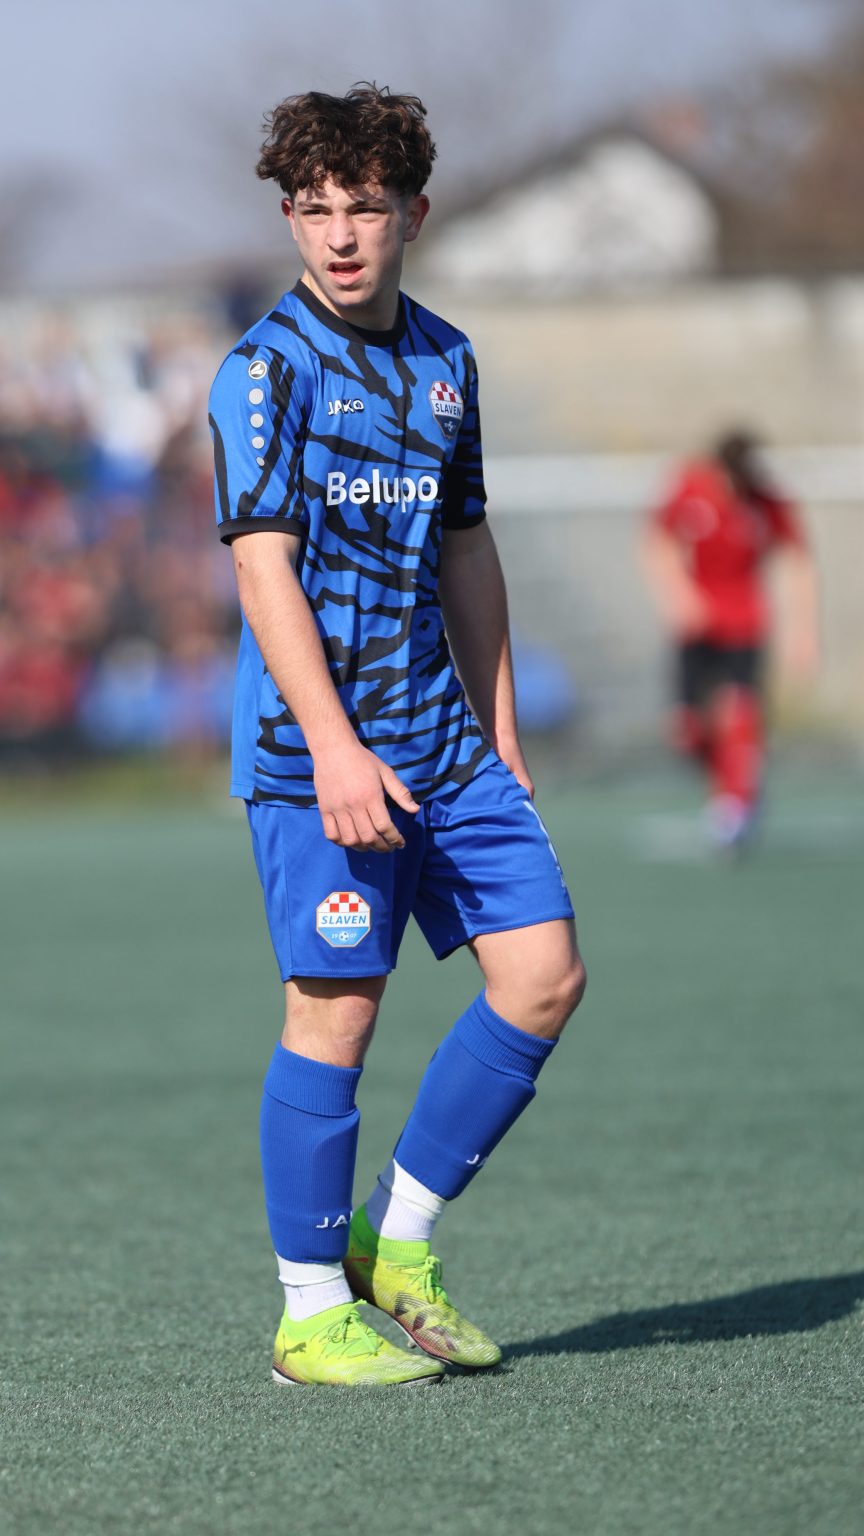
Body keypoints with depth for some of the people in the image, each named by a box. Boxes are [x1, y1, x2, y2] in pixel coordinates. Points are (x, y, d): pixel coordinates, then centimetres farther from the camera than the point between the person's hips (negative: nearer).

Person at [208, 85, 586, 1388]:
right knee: (337, 1010, -5)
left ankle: (398, 1242, 14)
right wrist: (333, 746, -23)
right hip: (316, 747, -7)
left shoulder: (444, 361, 13)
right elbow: (263, 566, -15)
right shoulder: (268, 367, -8)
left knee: (544, 974, 2)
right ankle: (312, 1316, 5)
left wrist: (498, 730, 19)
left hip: (443, 740, 7)